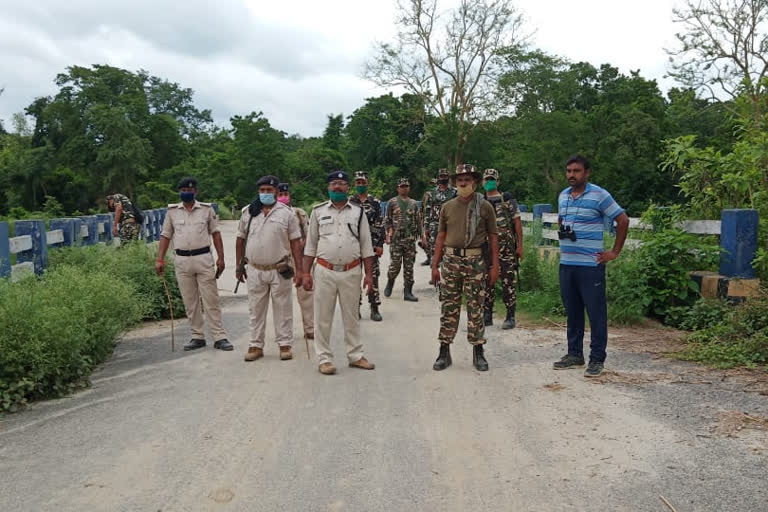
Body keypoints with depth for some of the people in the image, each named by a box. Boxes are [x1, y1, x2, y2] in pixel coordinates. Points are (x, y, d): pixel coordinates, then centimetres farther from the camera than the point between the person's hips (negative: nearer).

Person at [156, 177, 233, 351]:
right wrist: (160, 260, 1)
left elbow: (215, 233, 5)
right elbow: (165, 236, 9)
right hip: (182, 260, 2)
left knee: (211, 300, -2)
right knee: (190, 302, 8)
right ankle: (197, 337, 17)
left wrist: (221, 258, -2)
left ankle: (219, 337, 2)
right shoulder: (172, 211, 8)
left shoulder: (207, 209, 4)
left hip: (204, 258, -2)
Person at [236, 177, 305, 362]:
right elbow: (240, 240, 12)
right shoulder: (248, 212, 6)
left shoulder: (287, 213, -1)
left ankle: (285, 344, 17)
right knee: (256, 310, 10)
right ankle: (256, 345, 20)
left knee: (282, 309, 5)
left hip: (280, 270, -2)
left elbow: (295, 242, -2)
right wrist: (239, 267, 10)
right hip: (255, 271, 2)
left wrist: (299, 269, -7)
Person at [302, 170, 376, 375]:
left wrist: (369, 274, 0)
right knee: (323, 317, 4)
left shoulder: (358, 212, 6)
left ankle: (355, 355, 22)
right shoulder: (318, 211, 5)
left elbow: (366, 245, 6)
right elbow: (310, 245, 6)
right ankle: (324, 358, 13)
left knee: (351, 316, 10)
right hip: (324, 272, 0)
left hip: (351, 272, 1)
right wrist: (306, 273, 0)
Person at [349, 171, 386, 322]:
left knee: (373, 276, 0)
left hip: (372, 244, 0)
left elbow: (380, 225, 3)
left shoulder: (375, 202, 5)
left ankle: (374, 308, 6)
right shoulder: (349, 203, 5)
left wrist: (380, 244, -4)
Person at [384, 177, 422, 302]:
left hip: (410, 239, 3)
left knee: (409, 266, 3)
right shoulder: (392, 202, 3)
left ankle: (408, 292, 8)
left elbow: (418, 221, 14)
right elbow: (387, 220, 3)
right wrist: (389, 232, -11)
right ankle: (390, 282, 23)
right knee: (395, 265, -5)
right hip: (396, 239, -3)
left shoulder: (414, 203, 12)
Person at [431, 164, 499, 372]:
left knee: (475, 308, 3)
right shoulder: (447, 207, 9)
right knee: (448, 307, 5)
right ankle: (444, 351, 13)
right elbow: (441, 237, 12)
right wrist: (435, 265, 7)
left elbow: (493, 237, 4)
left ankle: (478, 352, 14)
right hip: (450, 259, 2)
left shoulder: (485, 207, 3)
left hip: (475, 261, -2)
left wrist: (495, 266, -2)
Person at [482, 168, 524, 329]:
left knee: (508, 282, -2)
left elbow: (517, 222, 0)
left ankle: (510, 317, 5)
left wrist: (520, 246, -6)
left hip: (506, 248, -3)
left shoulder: (508, 200, 2)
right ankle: (487, 315, 17)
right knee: (487, 281, 7)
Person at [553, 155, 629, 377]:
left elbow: (623, 220, -5)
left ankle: (597, 359, 7)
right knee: (572, 311, 13)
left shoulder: (599, 195, -7)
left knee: (596, 312, -1)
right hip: (566, 264, 7)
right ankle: (574, 354, 24)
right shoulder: (563, 196, 13)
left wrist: (615, 252, -5)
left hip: (590, 265, -6)